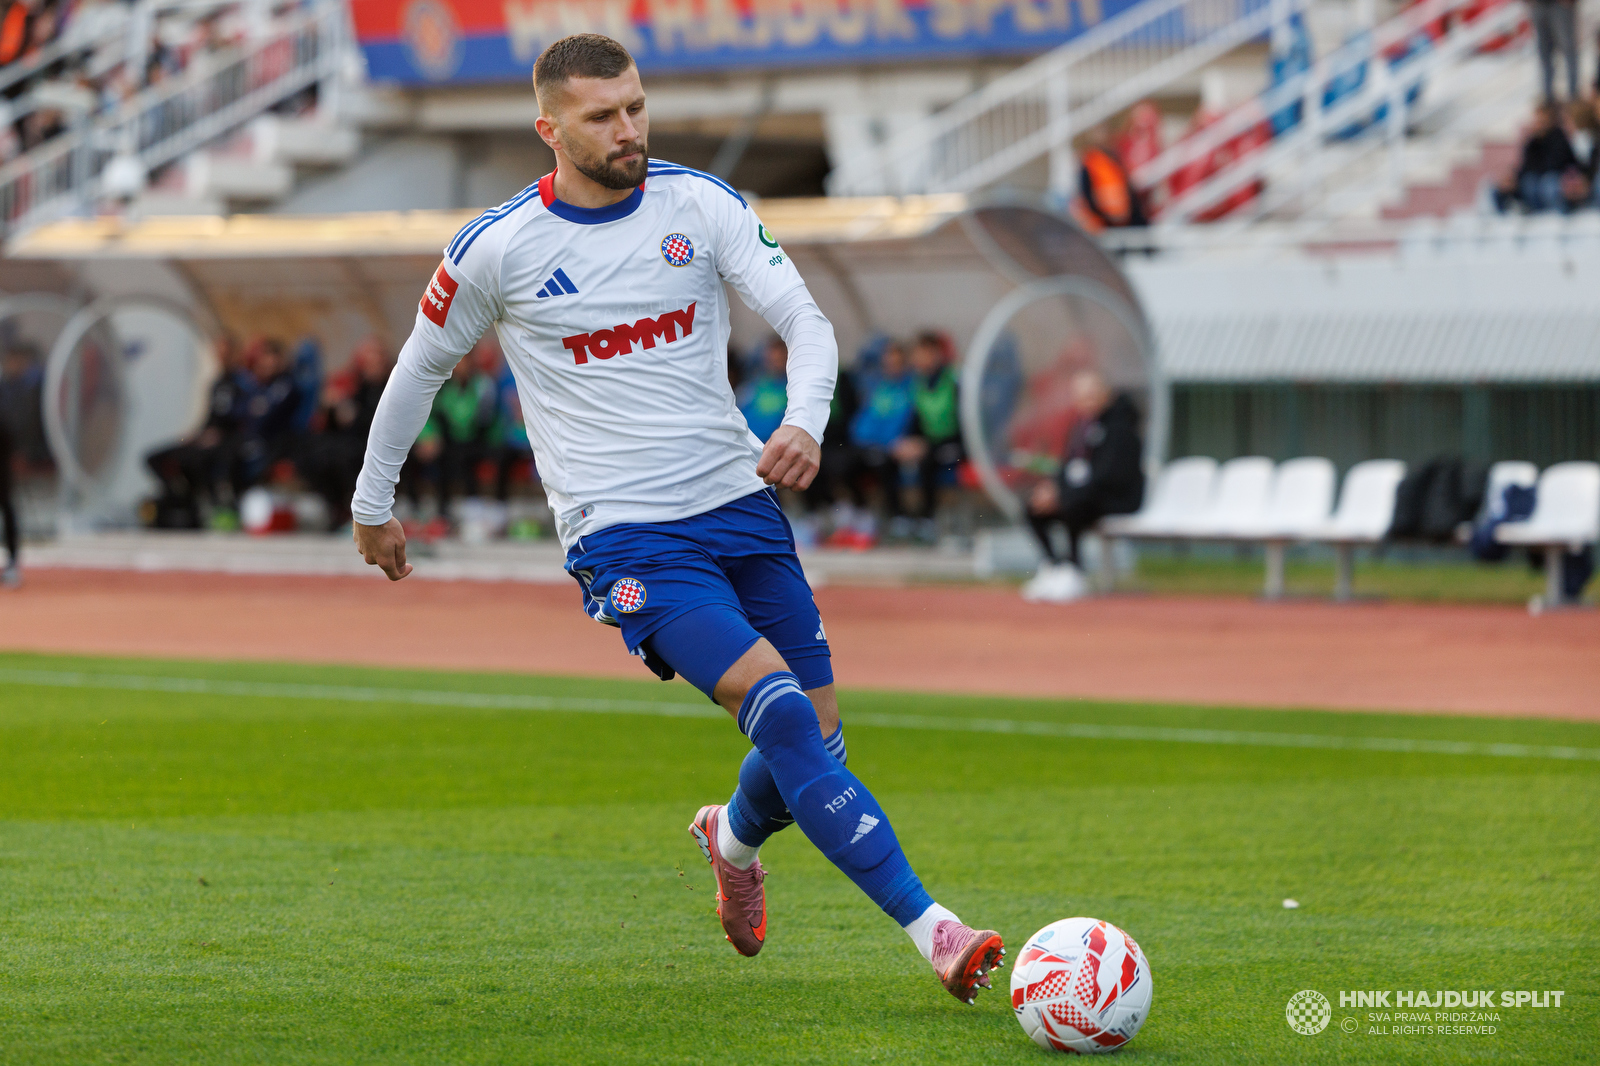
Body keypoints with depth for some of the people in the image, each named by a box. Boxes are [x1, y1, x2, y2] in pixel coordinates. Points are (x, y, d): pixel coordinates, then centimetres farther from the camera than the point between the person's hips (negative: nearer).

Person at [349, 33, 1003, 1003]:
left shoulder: (700, 204, 2)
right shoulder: (498, 250, -4)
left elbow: (803, 316, -4)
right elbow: (421, 369, 11)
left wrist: (806, 423, -25)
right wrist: (375, 504, 20)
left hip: (741, 499, 4)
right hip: (624, 534, -4)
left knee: (818, 736, 5)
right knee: (781, 712, -21)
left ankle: (734, 838, 43)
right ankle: (933, 931, -24)